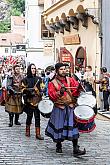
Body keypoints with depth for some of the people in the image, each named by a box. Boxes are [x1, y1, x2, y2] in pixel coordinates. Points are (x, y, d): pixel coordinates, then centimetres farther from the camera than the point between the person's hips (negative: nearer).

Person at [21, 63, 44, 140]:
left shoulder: (38, 79, 11)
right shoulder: (25, 79, 3)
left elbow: (42, 88, 14)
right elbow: (23, 90, 0)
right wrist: (30, 90, -16)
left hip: (37, 100, 2)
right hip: (29, 100, -2)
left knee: (37, 116, -2)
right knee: (29, 116, 3)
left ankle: (38, 134, -1)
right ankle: (27, 131, 22)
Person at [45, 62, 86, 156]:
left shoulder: (70, 80, 8)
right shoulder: (52, 83, 1)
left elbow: (75, 93, 0)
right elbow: (52, 96, -10)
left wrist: (78, 89, -21)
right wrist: (60, 92, -25)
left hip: (71, 107, 2)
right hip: (59, 108, -1)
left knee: (73, 127, -7)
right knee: (59, 127, 4)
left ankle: (76, 149, -7)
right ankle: (58, 146, 26)